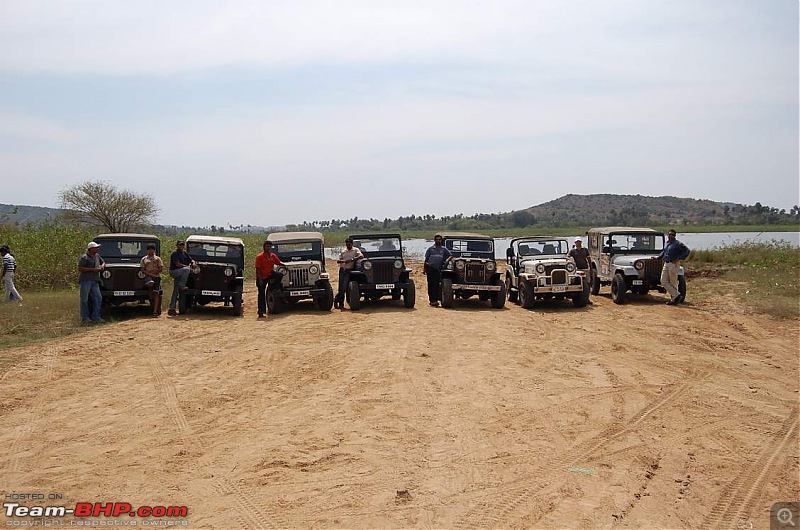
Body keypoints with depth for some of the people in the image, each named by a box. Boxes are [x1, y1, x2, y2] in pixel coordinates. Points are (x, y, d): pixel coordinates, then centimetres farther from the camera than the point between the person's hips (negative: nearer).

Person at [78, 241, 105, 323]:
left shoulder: (97, 256, 15)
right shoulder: (84, 258, -7)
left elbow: (103, 262, 31)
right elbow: (79, 268, -15)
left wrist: (102, 266, 6)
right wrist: (93, 269, -18)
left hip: (95, 281, 7)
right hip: (85, 280, -7)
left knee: (98, 298, 1)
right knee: (84, 299, -3)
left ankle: (95, 317, 7)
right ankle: (85, 318, 2)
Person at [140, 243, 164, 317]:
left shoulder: (157, 259, 15)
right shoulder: (144, 259, 15)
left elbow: (161, 269, 6)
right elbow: (142, 270, 7)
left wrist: (152, 271, -6)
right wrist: (150, 274, -9)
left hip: (157, 276, 0)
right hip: (148, 276, 0)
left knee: (156, 293, -12)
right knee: (150, 283, -39)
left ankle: (155, 311, -17)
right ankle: (151, 295, -9)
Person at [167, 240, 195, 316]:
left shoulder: (185, 253, 14)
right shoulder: (175, 254, -10)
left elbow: (191, 260, 16)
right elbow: (177, 264, -18)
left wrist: (193, 263, -8)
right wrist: (188, 266, -20)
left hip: (180, 274, 7)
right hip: (173, 271, -7)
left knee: (176, 292, 4)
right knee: (186, 269, -32)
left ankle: (171, 309, 4)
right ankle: (181, 286, -21)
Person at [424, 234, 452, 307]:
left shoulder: (443, 249, 12)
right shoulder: (430, 249, 9)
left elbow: (451, 255, 14)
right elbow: (426, 259, 9)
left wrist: (447, 260, -5)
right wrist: (425, 269, 3)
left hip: (438, 269, 1)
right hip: (430, 268, -1)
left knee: (436, 285, 1)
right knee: (431, 284, -4)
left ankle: (435, 300, 3)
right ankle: (432, 300, -4)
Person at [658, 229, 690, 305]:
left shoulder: (677, 244, -8)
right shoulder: (666, 243, 15)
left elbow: (686, 251, -12)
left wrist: (678, 259, -17)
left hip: (673, 264, -8)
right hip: (666, 264, 8)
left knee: (673, 283, -3)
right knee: (664, 282, 4)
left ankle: (674, 298, 6)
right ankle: (676, 295, 9)